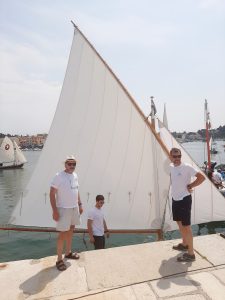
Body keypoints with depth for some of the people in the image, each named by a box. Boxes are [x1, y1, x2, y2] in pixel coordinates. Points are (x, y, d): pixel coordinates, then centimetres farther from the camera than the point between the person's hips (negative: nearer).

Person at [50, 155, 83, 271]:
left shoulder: (75, 175, 5)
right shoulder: (59, 176, -17)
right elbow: (52, 193, -16)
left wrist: (80, 204, 13)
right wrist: (54, 210, -19)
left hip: (74, 208, 7)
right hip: (63, 209, -7)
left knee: (70, 231, 18)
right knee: (63, 234, 0)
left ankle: (68, 252, 35)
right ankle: (59, 260, 14)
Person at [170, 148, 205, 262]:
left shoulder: (187, 167, -18)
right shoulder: (171, 167, 4)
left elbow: (202, 177, -20)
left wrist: (190, 186, -15)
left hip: (184, 199, -8)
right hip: (175, 199, 8)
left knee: (186, 226, -3)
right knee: (179, 223, 21)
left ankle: (190, 254, 8)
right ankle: (184, 244, 40)